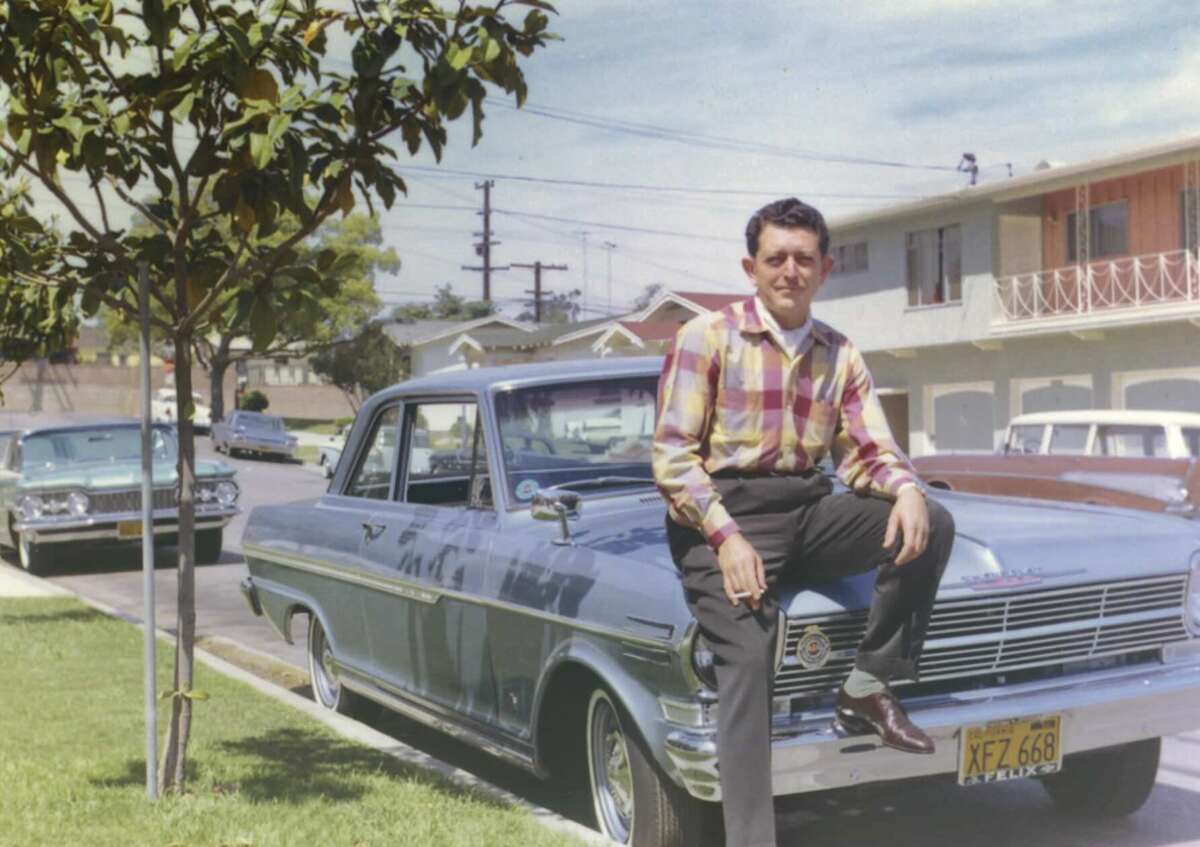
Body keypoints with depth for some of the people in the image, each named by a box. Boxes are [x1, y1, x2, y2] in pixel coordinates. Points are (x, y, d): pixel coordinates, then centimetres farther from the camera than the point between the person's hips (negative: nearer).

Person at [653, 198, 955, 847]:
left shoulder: (840, 356, 12)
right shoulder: (707, 338, -2)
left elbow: (868, 453, 8)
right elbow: (672, 458, -7)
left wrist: (905, 489, -16)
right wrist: (726, 538, -20)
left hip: (806, 508, 5)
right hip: (719, 514, -4)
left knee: (932, 525, -17)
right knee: (748, 658, -24)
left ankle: (868, 689, -10)